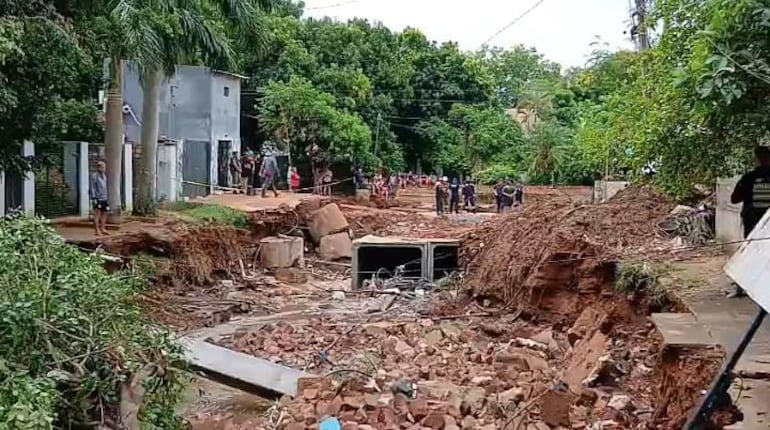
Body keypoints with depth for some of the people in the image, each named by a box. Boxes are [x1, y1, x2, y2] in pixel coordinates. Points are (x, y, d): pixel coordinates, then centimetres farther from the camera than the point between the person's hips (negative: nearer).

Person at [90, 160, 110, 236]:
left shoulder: (104, 176, 14)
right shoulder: (94, 176, -10)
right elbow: (92, 188, -12)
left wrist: (107, 198, 19)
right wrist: (93, 198, -17)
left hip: (104, 199, 8)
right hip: (97, 199, -8)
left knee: (104, 213, 11)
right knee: (97, 214, -3)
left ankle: (102, 229, 21)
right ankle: (97, 230, 1)